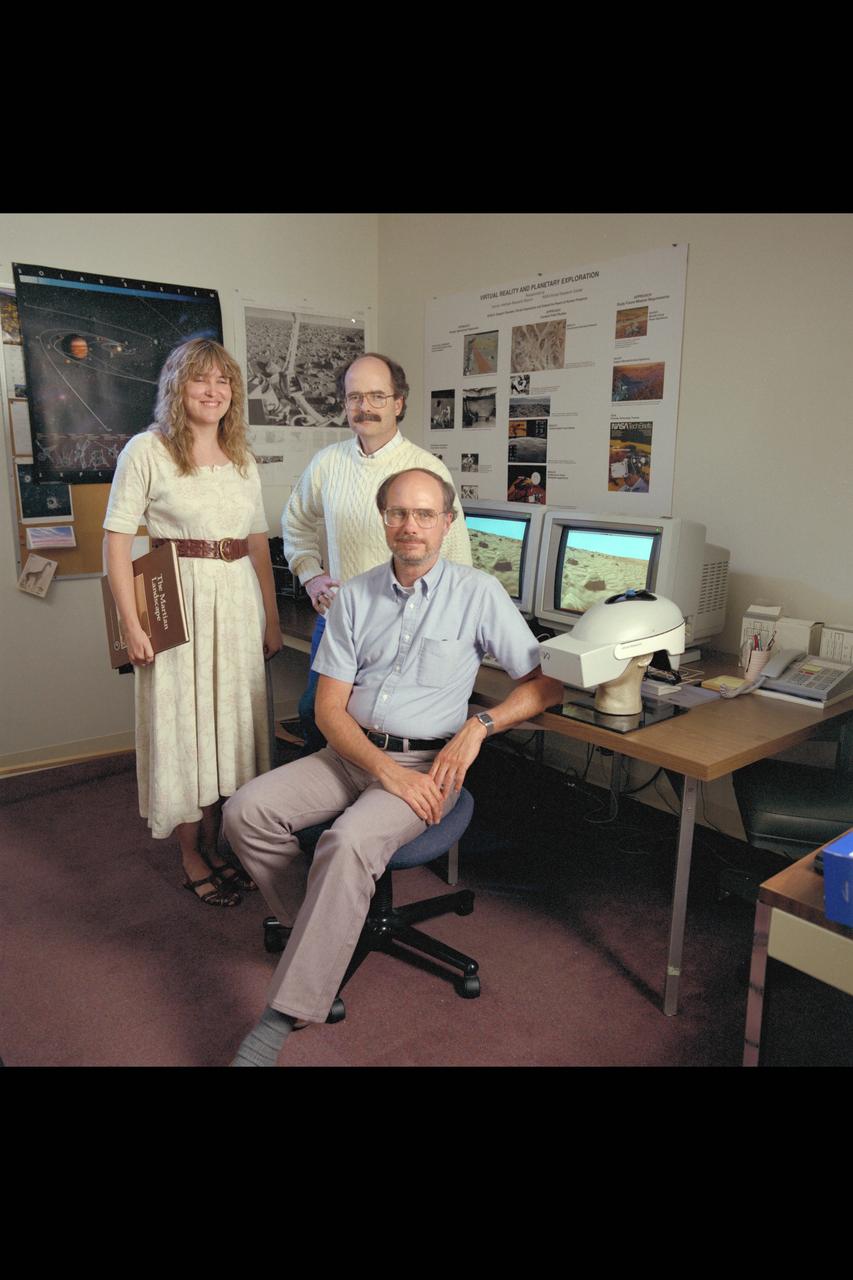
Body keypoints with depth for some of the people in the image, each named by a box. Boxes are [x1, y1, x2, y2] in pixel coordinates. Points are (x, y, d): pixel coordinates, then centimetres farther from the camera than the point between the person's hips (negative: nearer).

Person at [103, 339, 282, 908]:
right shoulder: (147, 451, -4)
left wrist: (272, 618, 11)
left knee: (231, 723, 10)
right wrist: (132, 623, -14)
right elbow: (117, 539, -7)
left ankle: (212, 846, 27)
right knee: (183, 724, 3)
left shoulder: (242, 459, 12)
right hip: (177, 601, -5)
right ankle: (191, 858, 19)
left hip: (238, 599, 5)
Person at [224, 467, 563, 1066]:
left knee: (349, 842, -31)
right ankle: (323, 931, 5)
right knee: (246, 811, -16)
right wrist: (384, 769, -15)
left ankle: (285, 1015, -17)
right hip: (351, 751, 4)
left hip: (428, 760, -4)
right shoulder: (355, 596, 6)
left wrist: (478, 725, -16)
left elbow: (547, 681, -1)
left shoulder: (479, 593, -2)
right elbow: (329, 707, 1)